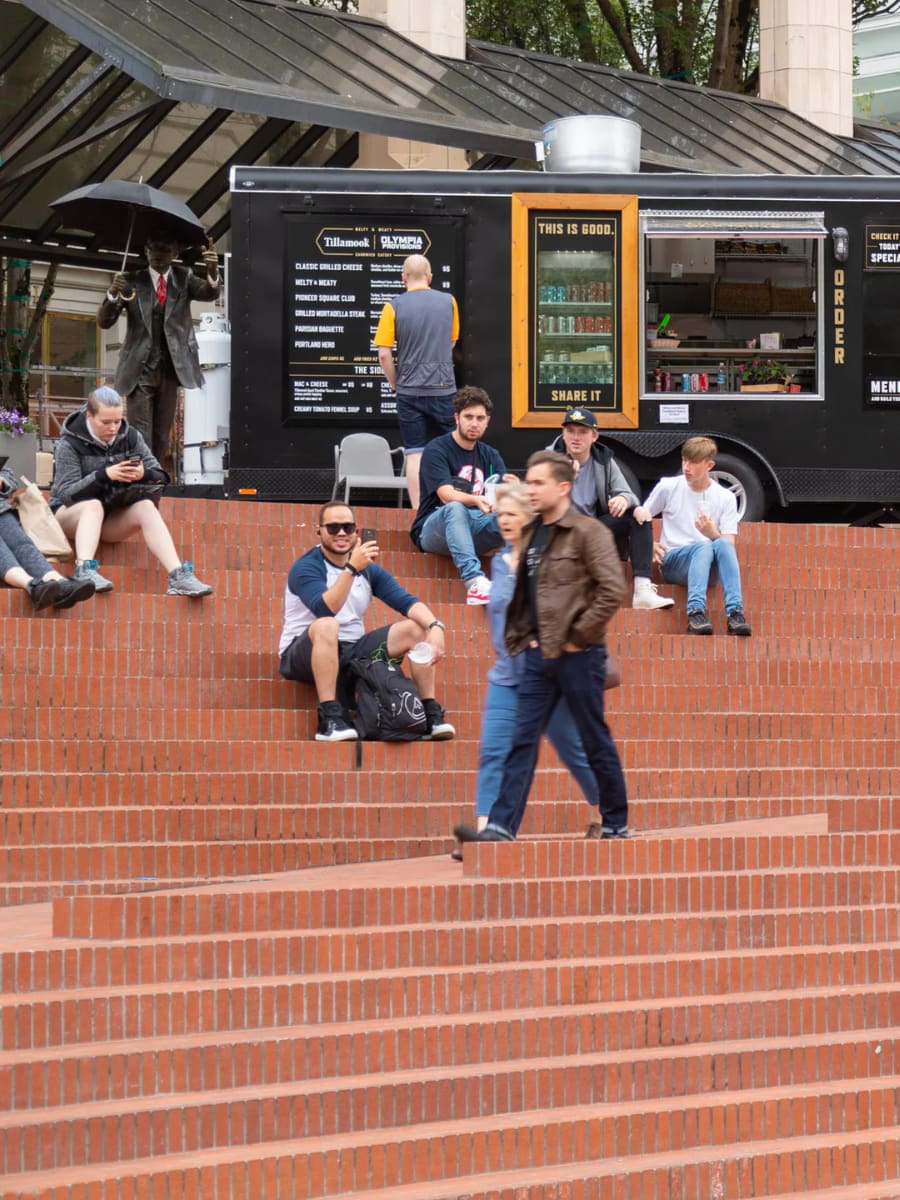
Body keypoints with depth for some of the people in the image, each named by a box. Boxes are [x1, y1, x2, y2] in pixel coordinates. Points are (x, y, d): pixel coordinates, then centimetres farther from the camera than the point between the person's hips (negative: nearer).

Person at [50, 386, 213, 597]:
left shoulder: (130, 437, -1)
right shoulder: (70, 444, -11)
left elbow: (161, 477, -3)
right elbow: (66, 492, -20)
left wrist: (144, 475, -28)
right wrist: (103, 476, -34)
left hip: (112, 518, 3)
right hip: (71, 513, -3)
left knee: (146, 507, -24)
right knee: (94, 505, -35)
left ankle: (178, 576, -38)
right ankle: (84, 570, -55)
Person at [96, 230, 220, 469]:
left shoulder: (184, 278, 8)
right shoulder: (131, 281, 3)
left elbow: (208, 293, -12)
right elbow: (104, 321, -3)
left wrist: (212, 273, -35)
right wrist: (113, 294, -23)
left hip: (172, 368, 2)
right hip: (140, 368, -2)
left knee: (162, 436, 8)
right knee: (140, 435, -10)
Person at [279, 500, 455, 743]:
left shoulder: (369, 569, 9)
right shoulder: (305, 568, -10)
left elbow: (406, 602, -2)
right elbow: (325, 610, -28)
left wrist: (435, 626, -21)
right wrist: (351, 568, -36)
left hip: (352, 652, 6)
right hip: (303, 655, -6)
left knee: (417, 627, -5)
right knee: (327, 626, -38)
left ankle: (431, 715, -7)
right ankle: (329, 721, -40)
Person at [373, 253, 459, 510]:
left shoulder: (394, 306, -5)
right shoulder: (448, 302, 3)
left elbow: (384, 354, -7)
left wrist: (395, 384, 7)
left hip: (409, 391, -1)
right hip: (443, 389, 1)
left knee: (414, 455, 2)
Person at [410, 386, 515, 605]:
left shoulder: (490, 456, 14)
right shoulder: (436, 451, -5)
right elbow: (446, 495, -21)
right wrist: (476, 501, -42)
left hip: (473, 531, 5)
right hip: (433, 528, -5)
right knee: (455, 508, -38)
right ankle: (474, 579, -54)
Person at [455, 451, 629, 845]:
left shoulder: (587, 532, -9)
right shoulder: (532, 534, 13)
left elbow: (613, 590, -17)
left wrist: (578, 636, -14)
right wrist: (521, 635, 11)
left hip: (577, 655, -7)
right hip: (539, 653, 7)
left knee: (596, 742, 4)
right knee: (522, 742, -1)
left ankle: (616, 824, 16)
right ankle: (501, 827, -5)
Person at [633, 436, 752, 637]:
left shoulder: (725, 498, 6)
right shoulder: (668, 487, 7)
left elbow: (729, 545, 1)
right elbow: (641, 515, 14)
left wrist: (712, 533, -22)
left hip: (710, 569, 1)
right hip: (672, 563, -1)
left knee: (723, 544, -33)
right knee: (703, 547, -34)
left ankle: (735, 612, -44)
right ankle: (695, 611, -51)